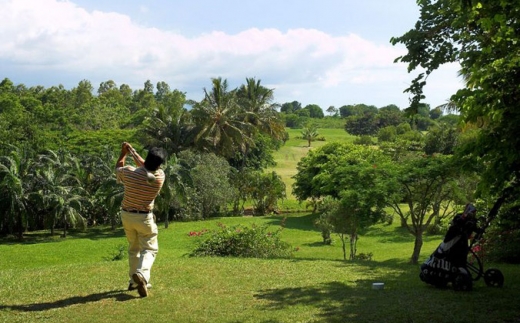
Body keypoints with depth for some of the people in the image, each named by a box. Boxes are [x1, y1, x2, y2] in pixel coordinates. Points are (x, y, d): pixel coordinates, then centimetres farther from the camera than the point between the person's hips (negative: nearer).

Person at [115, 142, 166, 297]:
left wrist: (123, 153, 24)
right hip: (144, 218, -3)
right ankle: (141, 274, -24)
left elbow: (117, 167, 10)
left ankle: (134, 281, 24)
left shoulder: (128, 172, -15)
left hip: (127, 215, 3)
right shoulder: (159, 176, -15)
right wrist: (132, 151, 13)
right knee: (149, 249, 4)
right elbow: (146, 166, 6)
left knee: (133, 248, 20)